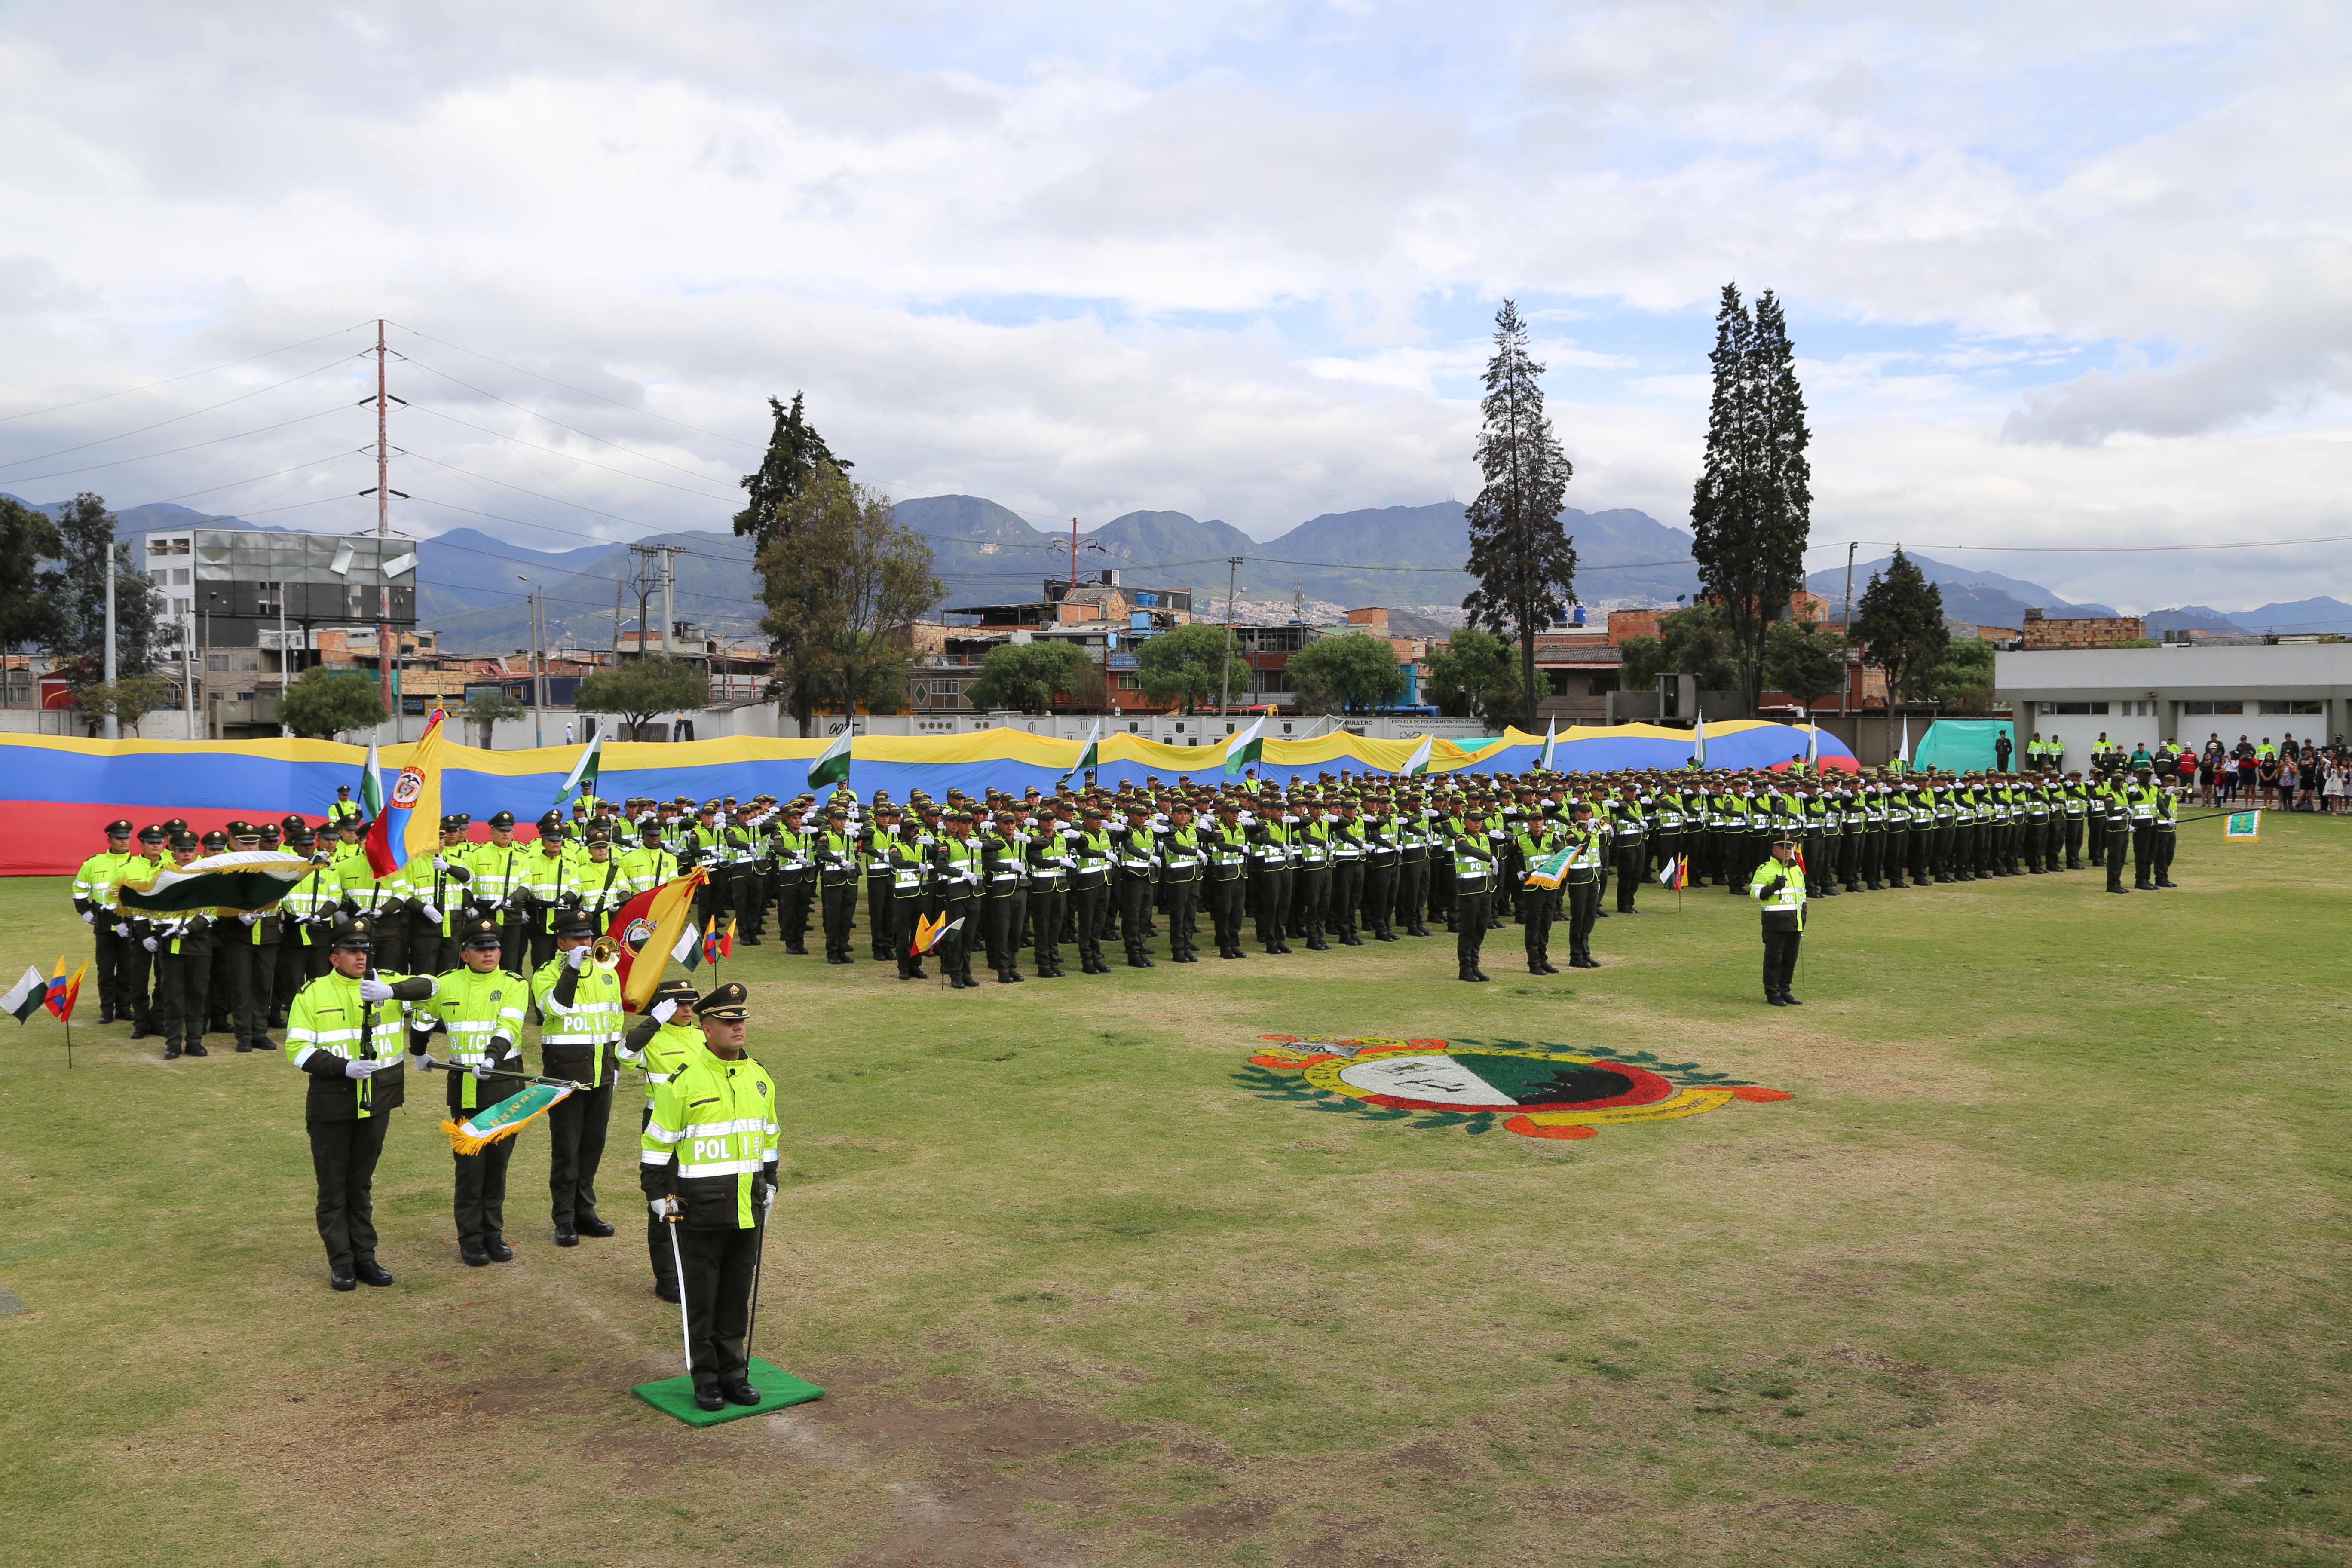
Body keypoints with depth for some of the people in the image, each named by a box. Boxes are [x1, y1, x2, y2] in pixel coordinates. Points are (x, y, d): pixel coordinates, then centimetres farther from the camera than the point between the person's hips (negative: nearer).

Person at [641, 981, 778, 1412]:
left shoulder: (759, 1078, 7)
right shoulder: (684, 1080, -10)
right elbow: (655, 1142, -5)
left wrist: (768, 1189, 18)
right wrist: (659, 1199, -6)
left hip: (747, 1210, 5)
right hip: (699, 1210, -5)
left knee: (739, 1294, 12)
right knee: (701, 1296, 4)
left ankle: (734, 1372, 23)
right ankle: (705, 1378, 15)